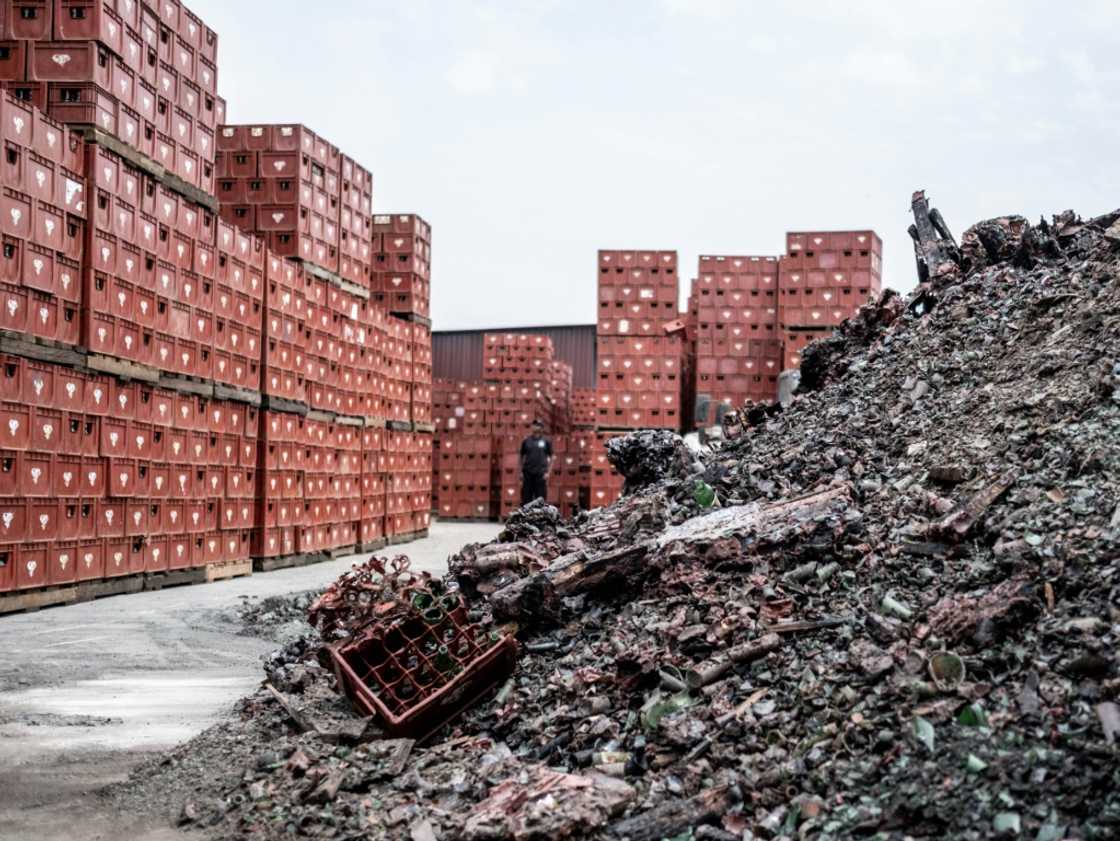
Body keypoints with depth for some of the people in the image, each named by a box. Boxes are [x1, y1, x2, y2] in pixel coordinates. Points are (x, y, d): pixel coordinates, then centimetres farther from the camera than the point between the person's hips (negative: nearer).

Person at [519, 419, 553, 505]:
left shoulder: (546, 442, 6)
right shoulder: (526, 441, 11)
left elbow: (551, 458, 6)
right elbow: (522, 457, 14)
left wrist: (548, 472, -4)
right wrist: (521, 472, 6)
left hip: (541, 473, -2)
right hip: (527, 473, 2)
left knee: (540, 498, -3)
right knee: (526, 496, 2)